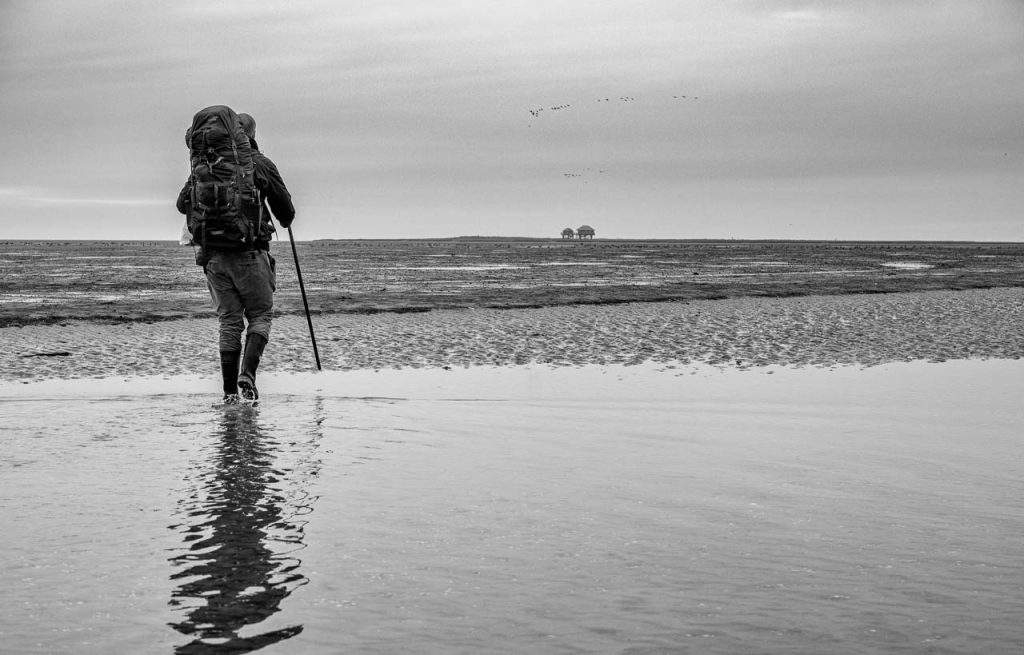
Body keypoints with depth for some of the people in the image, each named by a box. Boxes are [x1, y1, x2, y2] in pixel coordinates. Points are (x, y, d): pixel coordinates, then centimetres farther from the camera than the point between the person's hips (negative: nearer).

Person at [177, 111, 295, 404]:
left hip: (214, 255, 3)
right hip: (250, 253, -3)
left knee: (229, 320, 9)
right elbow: (286, 210, 5)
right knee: (260, 315, 8)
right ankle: (247, 375, -12)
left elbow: (183, 203, 9)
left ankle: (230, 391, 4)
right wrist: (285, 221, 29)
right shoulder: (261, 164, 0)